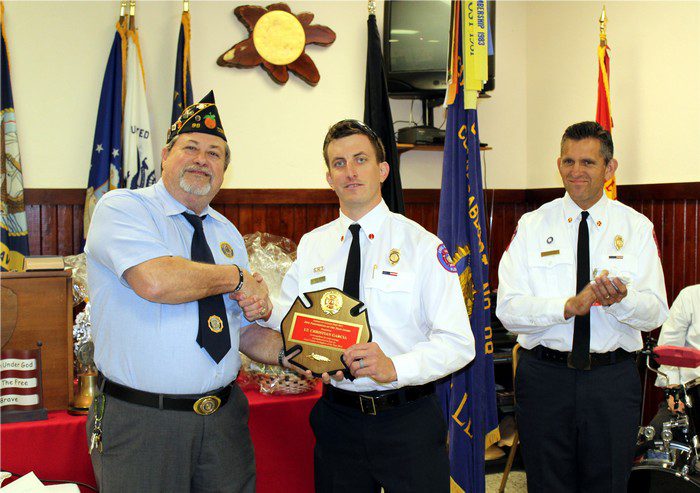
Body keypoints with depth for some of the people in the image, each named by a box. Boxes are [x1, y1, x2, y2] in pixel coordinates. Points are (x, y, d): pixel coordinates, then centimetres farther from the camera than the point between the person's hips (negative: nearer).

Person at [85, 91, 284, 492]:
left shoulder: (228, 234, 14)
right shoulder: (122, 208, -7)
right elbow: (156, 281, -27)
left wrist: (288, 352, -4)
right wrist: (237, 277, -12)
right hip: (140, 423, -6)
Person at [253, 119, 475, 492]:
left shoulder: (422, 245, -6)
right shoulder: (311, 246, 7)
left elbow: (458, 343, -11)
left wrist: (395, 367, -26)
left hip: (409, 421, -3)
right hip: (337, 417, 3)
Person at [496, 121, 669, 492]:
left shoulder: (637, 228, 3)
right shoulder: (532, 226, 1)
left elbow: (655, 313, -4)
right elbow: (508, 310, -8)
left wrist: (621, 298, -25)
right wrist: (569, 306, -22)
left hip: (613, 381, 1)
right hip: (544, 375, 0)